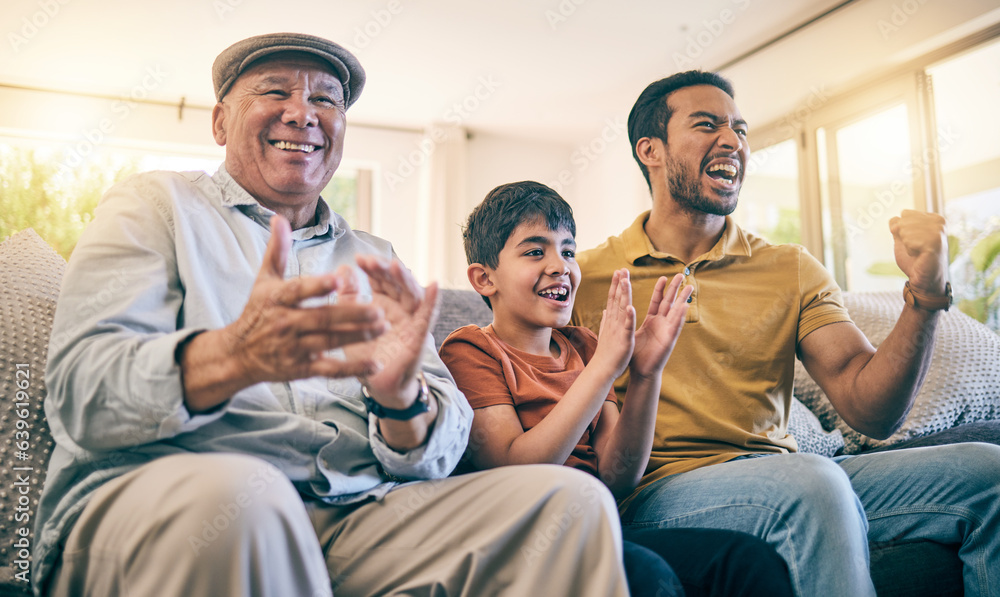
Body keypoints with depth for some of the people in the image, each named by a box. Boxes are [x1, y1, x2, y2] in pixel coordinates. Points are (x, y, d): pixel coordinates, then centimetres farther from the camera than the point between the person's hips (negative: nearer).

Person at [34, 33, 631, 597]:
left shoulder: (375, 261, 18)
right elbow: (80, 390, -9)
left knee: (570, 502, -16)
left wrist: (402, 396, -18)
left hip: (354, 519, 3)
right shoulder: (156, 204, 9)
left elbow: (442, 451, 7)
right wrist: (234, 357, -30)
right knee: (235, 493, -38)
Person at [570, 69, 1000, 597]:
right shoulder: (585, 277, 1)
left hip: (788, 486, 5)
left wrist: (926, 295, -13)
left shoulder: (792, 270, 13)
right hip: (660, 490, -5)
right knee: (814, 481, -35)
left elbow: (871, 412, 2)